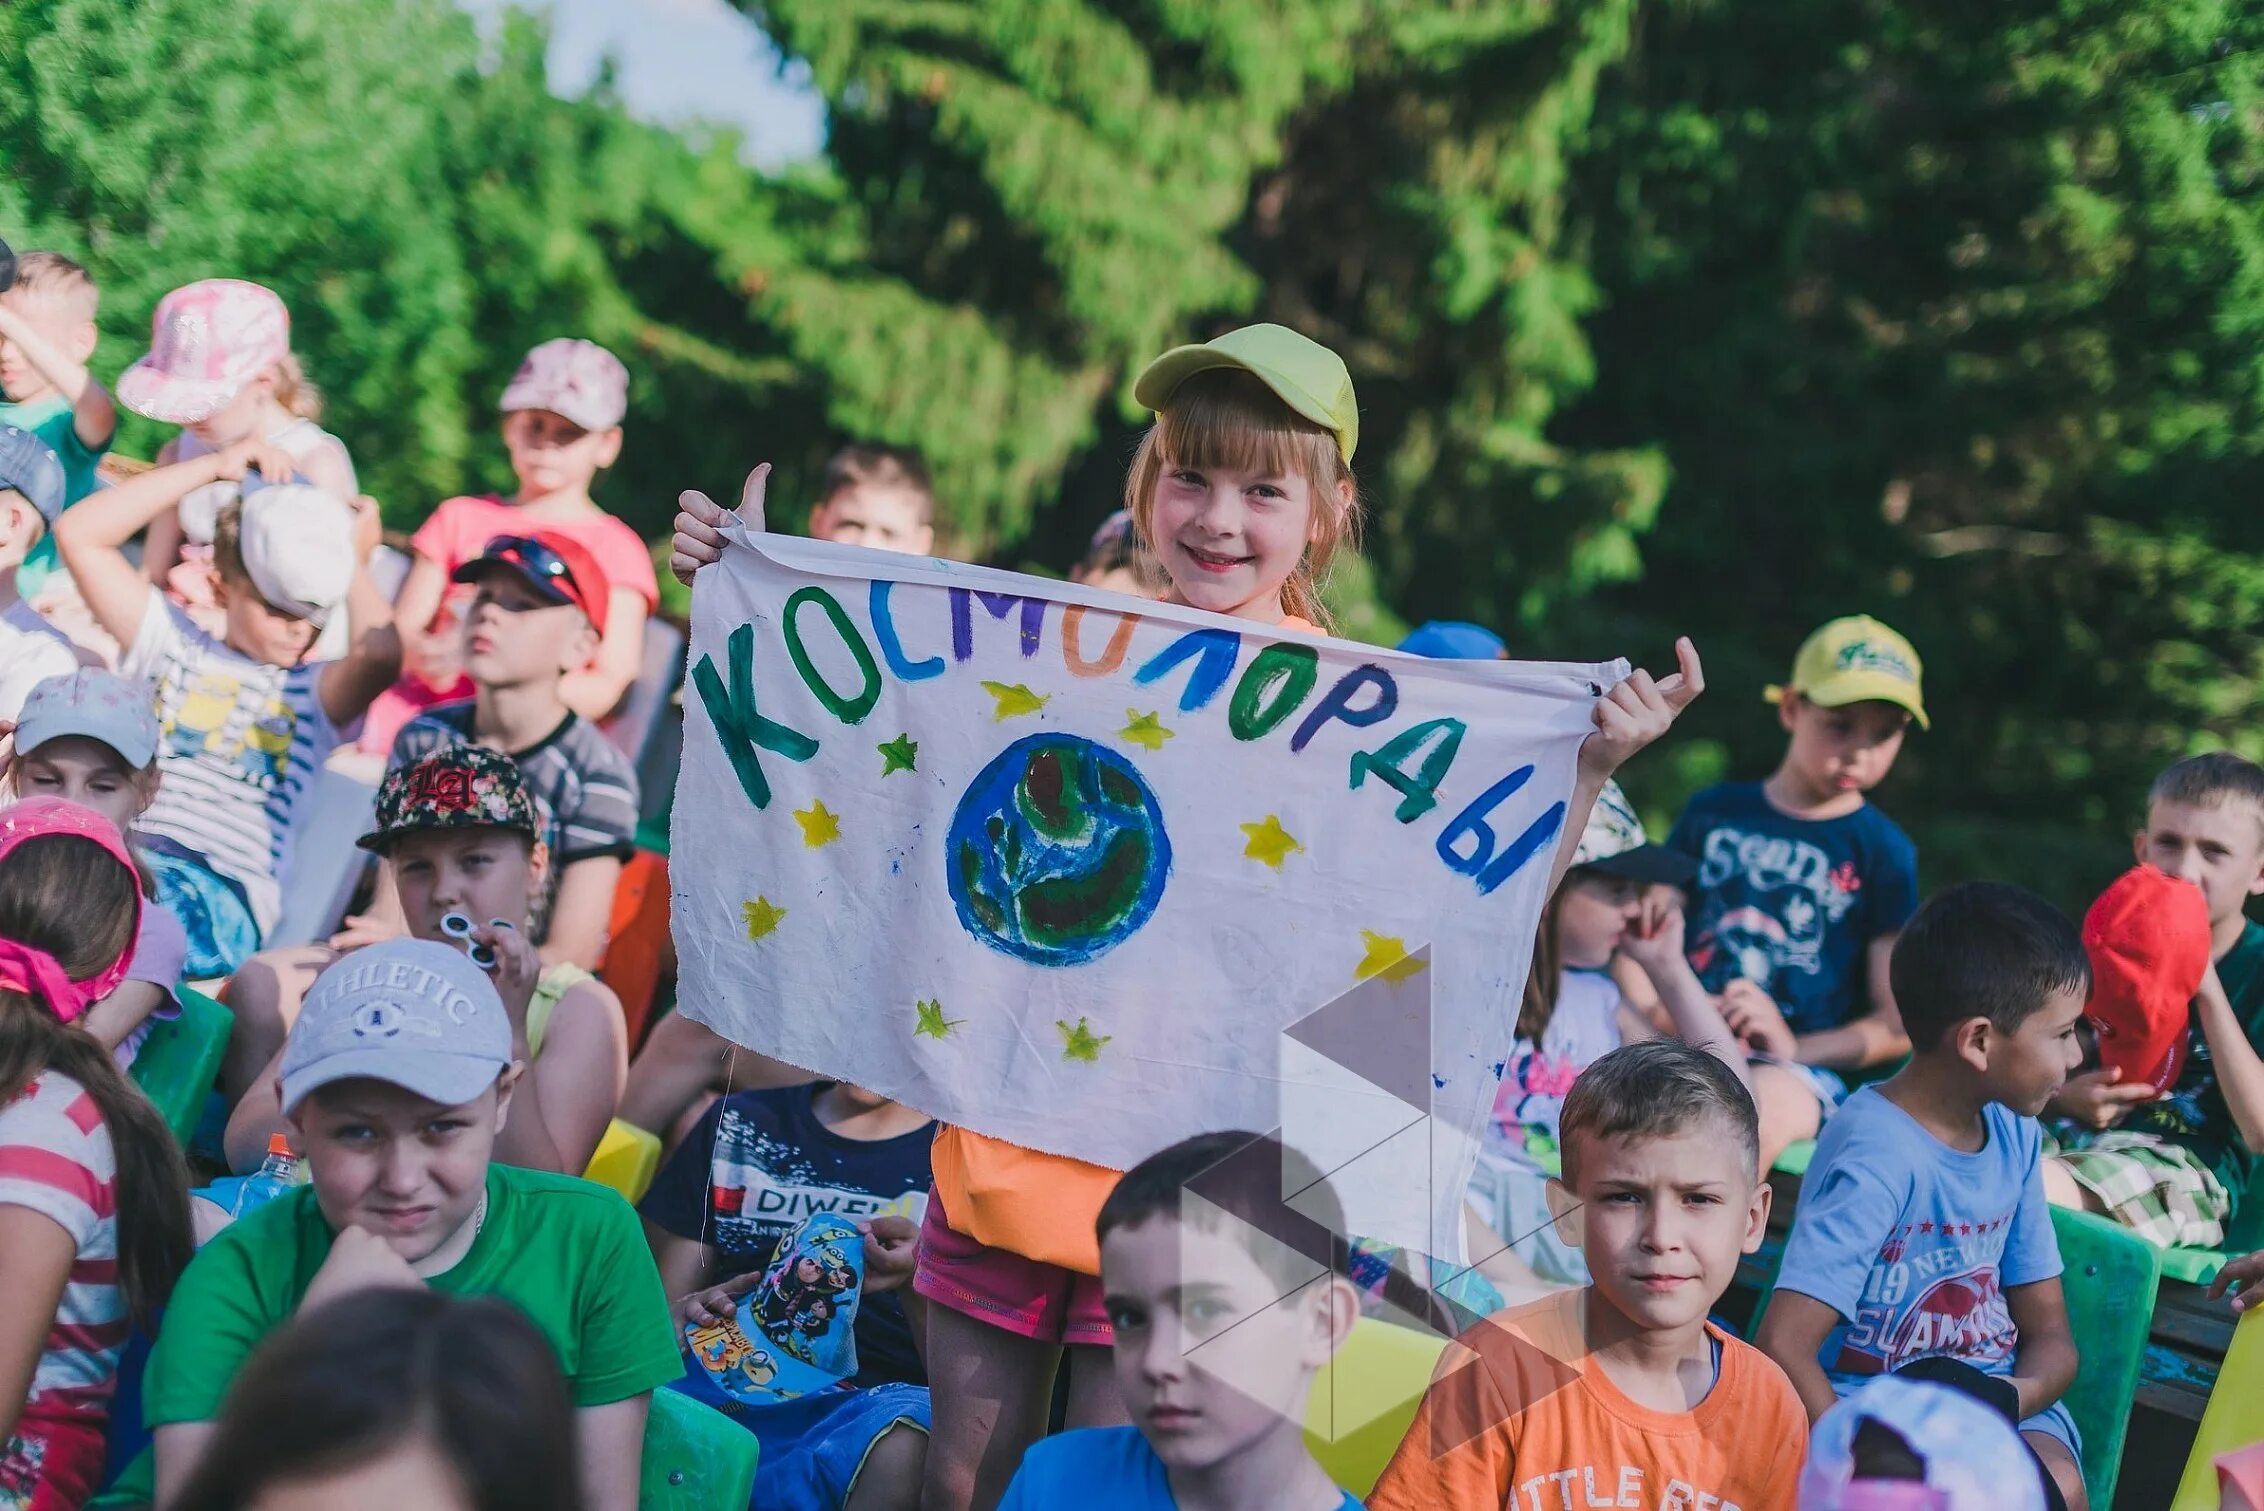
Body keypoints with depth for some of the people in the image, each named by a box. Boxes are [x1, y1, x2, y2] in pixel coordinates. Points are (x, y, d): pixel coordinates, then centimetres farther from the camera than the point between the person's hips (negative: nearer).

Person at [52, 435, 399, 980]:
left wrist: (354, 562, 14)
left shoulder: (316, 691, 19)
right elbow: (79, 534, 19)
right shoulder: (173, 644, 27)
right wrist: (215, 466, 16)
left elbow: (380, 653, -6)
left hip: (219, 896, -3)